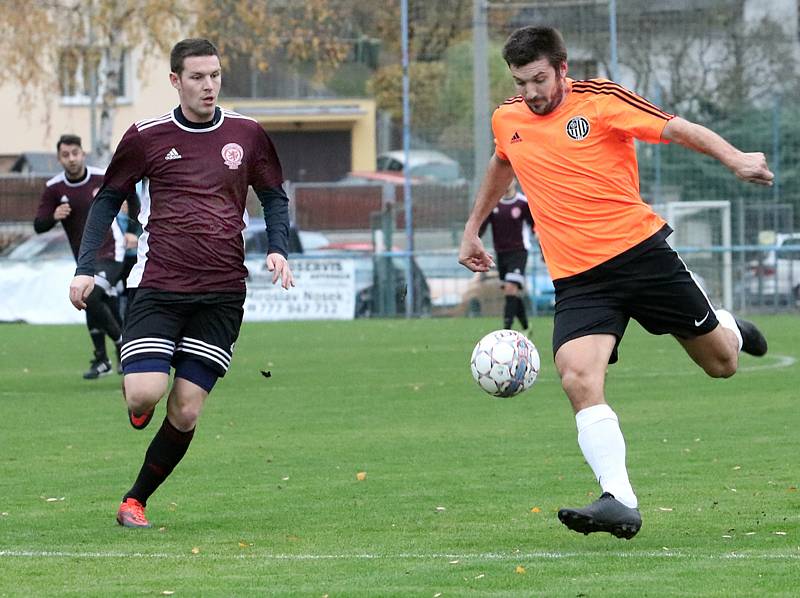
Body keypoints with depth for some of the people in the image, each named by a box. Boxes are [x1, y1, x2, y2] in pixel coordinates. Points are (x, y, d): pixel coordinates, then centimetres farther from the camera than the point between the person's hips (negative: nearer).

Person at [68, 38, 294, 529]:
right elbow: (108, 199, 11)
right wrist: (86, 267, 1)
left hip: (221, 294, 2)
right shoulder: (146, 137, 0)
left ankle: (136, 500, 14)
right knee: (144, 395, -18)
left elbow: (275, 196, 17)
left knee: (186, 411, -3)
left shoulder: (247, 134, 5)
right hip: (158, 286, -1)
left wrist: (278, 249, -1)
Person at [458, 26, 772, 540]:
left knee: (722, 363, 10)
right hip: (577, 280, 2)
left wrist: (734, 158, -28)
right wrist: (473, 227, 39)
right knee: (579, 379, -25)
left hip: (640, 249, -2)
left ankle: (728, 328, 49)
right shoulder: (506, 121, 9)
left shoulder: (599, 100, -6)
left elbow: (679, 129, -12)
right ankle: (620, 502, -31)